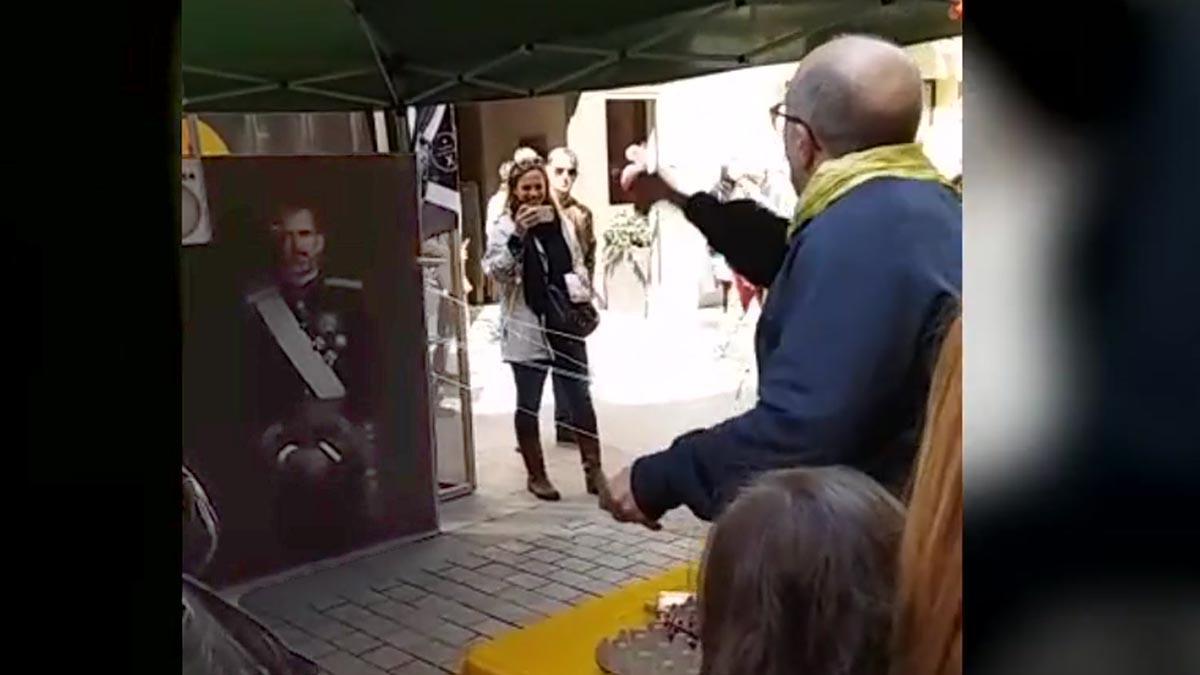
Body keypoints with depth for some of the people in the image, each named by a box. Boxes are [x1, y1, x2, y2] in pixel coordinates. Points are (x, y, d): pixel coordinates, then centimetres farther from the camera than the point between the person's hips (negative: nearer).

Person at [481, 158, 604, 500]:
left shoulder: (562, 224, 9)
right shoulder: (504, 227, -3)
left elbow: (578, 267, 18)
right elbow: (494, 271, -16)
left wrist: (582, 301, 5)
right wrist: (518, 235, -26)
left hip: (566, 325, 4)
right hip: (527, 330, -3)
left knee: (580, 401, 6)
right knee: (528, 404, 8)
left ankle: (593, 471, 15)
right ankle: (536, 474, 20)